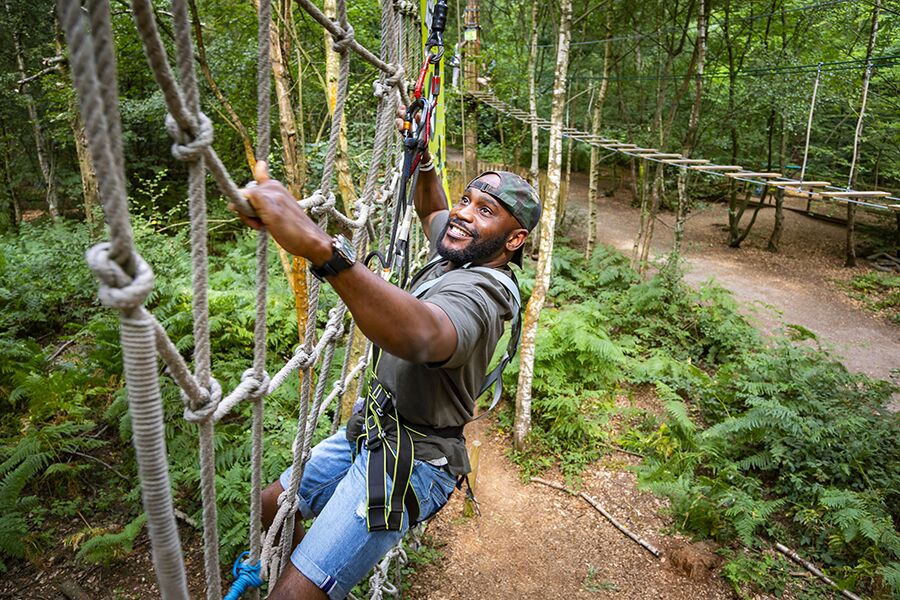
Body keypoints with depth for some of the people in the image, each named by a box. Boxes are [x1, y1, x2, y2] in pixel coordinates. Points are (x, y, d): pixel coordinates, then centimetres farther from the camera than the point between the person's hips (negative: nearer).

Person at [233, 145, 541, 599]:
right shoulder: (458, 254, 3)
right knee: (271, 507, 22)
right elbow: (431, 210, 27)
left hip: (410, 463, -9)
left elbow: (423, 336, -51)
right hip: (372, 432, 10)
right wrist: (423, 160, 8)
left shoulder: (477, 290, -26)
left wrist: (319, 248, -62)